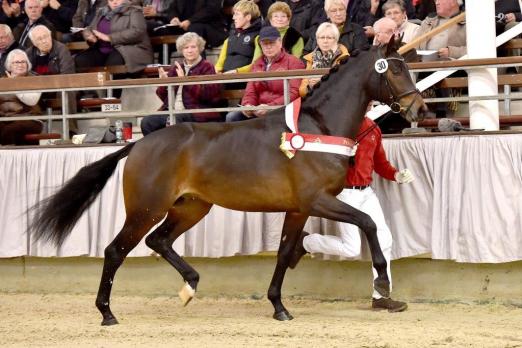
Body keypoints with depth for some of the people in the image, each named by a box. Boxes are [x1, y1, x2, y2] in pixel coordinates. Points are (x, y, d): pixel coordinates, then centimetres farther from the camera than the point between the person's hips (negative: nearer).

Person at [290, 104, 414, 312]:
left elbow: (380, 164, 17)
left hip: (366, 192, 7)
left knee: (383, 239, 0)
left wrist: (396, 175, -1)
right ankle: (304, 242, 16)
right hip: (345, 193, -7)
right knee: (351, 248, -8)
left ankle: (380, 296, 9)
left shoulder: (373, 129, 11)